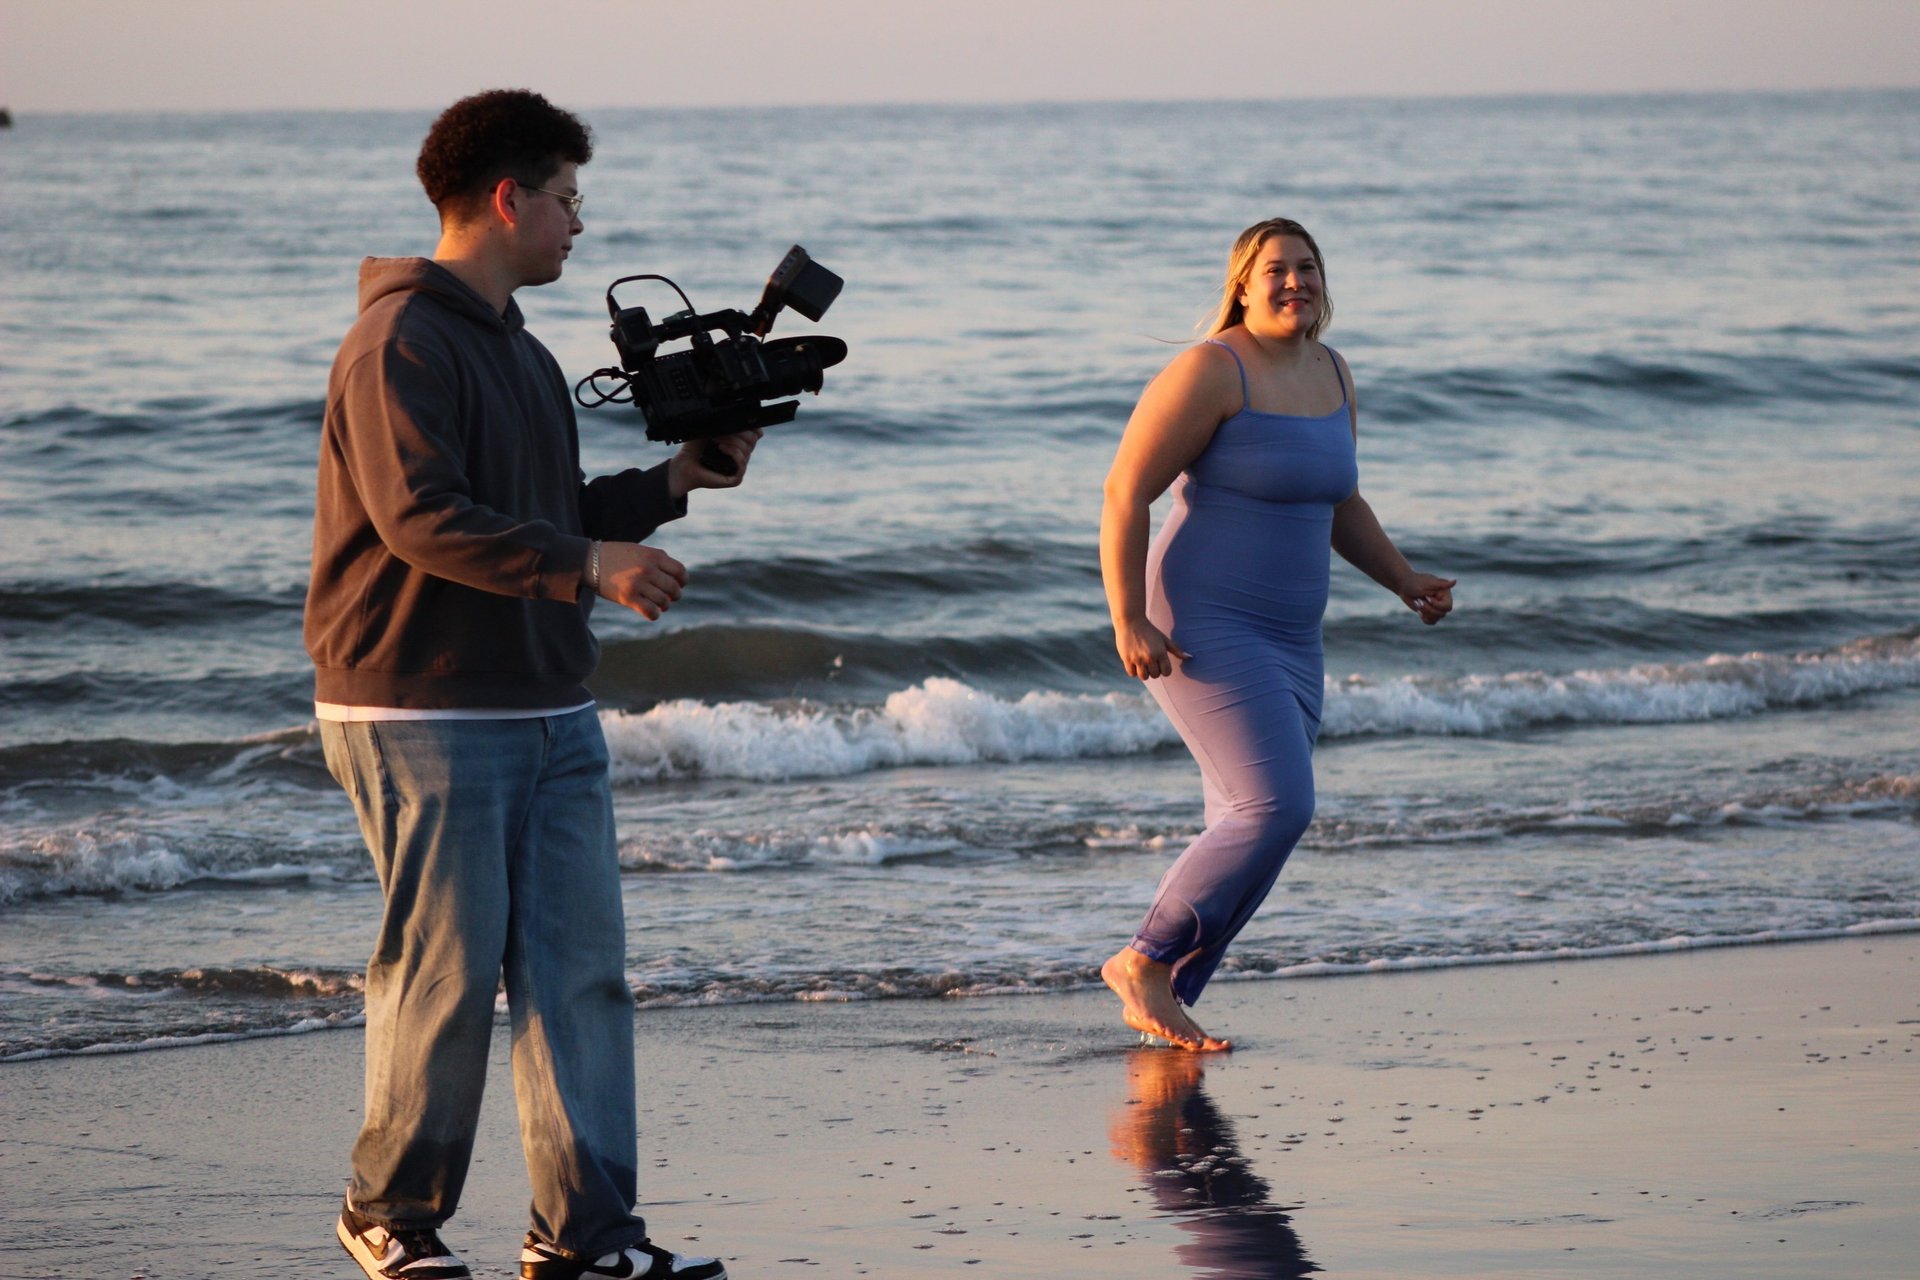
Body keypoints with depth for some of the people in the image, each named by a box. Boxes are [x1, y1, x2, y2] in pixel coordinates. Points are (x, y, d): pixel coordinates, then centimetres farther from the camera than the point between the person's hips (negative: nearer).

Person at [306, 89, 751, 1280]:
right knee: (447, 971, -5)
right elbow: (422, 518, -22)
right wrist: (588, 564, -24)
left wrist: (675, 481, 11)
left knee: (583, 968, 3)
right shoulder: (401, 343, -11)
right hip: (428, 720, -9)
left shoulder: (524, 355, 19)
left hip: (551, 713, 9)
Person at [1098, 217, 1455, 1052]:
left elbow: (1339, 501, 25)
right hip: (1204, 630, -9)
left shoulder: (1332, 376, 11)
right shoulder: (1211, 372, -14)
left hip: (1287, 639, 9)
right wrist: (1128, 623, -19)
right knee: (1277, 810, -18)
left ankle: (1164, 1001, 15)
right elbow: (1125, 493, -15)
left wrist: (1405, 582, 14)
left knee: (1245, 835, 6)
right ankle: (1146, 960, -5)